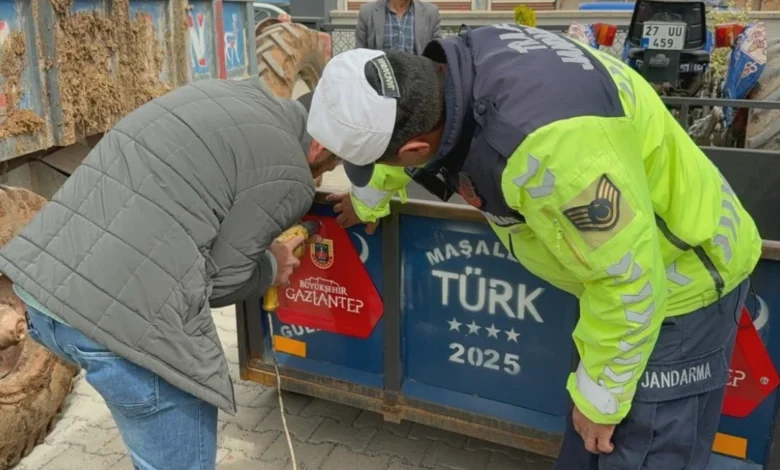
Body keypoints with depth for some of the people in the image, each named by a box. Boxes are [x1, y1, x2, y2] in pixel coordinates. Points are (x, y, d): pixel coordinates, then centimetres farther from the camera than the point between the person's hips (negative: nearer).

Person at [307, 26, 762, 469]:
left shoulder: (546, 144, -42)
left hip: (680, 280, -7)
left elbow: (630, 276, -31)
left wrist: (599, 393, -15)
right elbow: (398, 124, 11)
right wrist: (367, 200, 29)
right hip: (623, 260, 8)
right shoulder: (458, 68, -13)